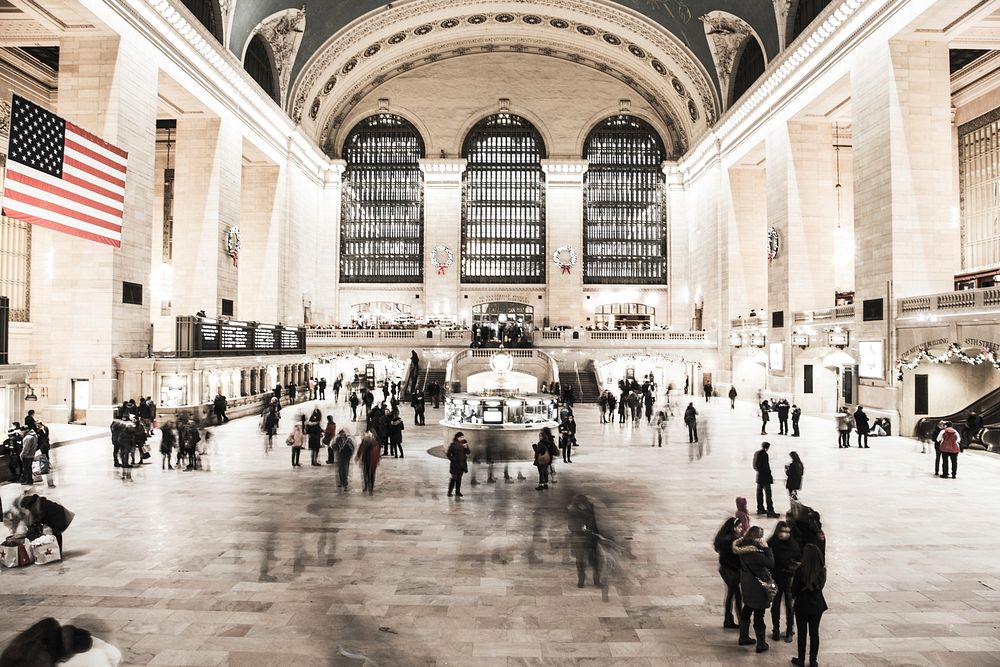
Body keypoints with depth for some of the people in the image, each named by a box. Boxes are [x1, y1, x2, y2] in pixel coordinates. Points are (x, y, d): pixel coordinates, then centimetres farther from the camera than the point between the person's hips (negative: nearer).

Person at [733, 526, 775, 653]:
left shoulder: (743, 546, -7)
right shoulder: (755, 552, -30)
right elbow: (771, 563, -23)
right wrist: (767, 548, -19)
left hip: (747, 584, 8)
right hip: (757, 586, -8)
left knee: (747, 609, 23)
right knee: (759, 615, 5)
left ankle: (744, 637, 36)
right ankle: (761, 645, 18)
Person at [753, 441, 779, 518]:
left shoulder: (756, 453, 9)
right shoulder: (764, 454, -18)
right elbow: (766, 466, -19)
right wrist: (770, 475, -10)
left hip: (759, 476, 9)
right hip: (765, 477, -9)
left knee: (759, 493, 15)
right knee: (768, 494, -7)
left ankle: (760, 509, 23)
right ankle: (770, 511, -7)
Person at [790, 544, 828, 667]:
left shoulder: (800, 570, -22)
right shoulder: (822, 570, -12)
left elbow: (794, 590, -14)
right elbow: (821, 586, 4)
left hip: (802, 605, -3)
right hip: (817, 605, 3)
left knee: (802, 633, 12)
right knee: (814, 633, 14)